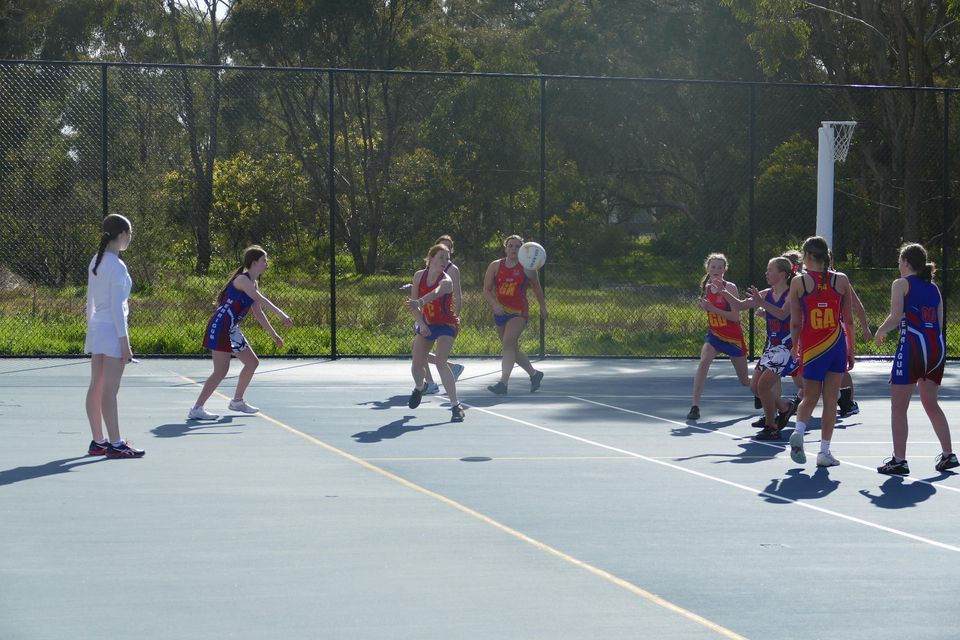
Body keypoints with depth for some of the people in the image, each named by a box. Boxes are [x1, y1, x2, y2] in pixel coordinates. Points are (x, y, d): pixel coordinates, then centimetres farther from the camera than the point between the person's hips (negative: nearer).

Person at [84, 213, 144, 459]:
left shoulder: (96, 262, 10)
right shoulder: (117, 267, -15)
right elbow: (117, 307, -16)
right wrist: (124, 342, -14)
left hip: (95, 328, 9)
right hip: (112, 329, -9)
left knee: (96, 388, 10)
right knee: (109, 390, -6)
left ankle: (98, 441, 16)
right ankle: (115, 444, -3)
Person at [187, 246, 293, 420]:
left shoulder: (253, 284, 15)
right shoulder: (242, 279, -15)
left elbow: (258, 312, 21)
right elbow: (261, 300, -29)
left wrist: (273, 335, 20)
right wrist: (280, 314, -34)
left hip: (232, 330, 10)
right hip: (220, 327, -10)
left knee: (252, 363, 17)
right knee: (221, 371, -15)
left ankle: (237, 401, 31)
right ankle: (196, 409, -14)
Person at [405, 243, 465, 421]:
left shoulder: (446, 281, -23)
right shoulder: (419, 275, -7)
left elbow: (435, 293, -46)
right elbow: (414, 303, -3)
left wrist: (419, 302, -65)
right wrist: (421, 323, -17)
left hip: (446, 325, -5)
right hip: (426, 324, 5)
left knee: (440, 361, -24)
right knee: (417, 364, 6)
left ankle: (456, 405, -21)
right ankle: (419, 387, 43)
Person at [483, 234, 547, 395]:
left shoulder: (527, 268, -1)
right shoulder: (495, 266, 3)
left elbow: (537, 289, 12)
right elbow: (486, 290, 0)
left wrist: (543, 307, 17)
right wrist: (494, 304, -16)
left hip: (519, 312, -4)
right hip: (500, 312, 5)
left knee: (508, 343, -22)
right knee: (512, 350, 12)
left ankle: (503, 383, -28)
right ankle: (534, 374, 33)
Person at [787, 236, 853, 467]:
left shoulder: (799, 282, -4)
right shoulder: (841, 280, 0)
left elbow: (795, 322, -2)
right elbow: (848, 319, 5)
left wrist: (795, 348, 12)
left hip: (811, 346, -1)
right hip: (836, 344, 1)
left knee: (810, 397, 15)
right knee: (830, 399, 7)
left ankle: (799, 430, -12)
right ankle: (824, 451, 4)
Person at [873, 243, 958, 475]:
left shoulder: (901, 284, -1)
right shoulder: (933, 287, 17)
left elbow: (896, 317, -13)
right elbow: (939, 323, 15)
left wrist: (880, 331, 4)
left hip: (913, 346, -7)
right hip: (937, 346, 7)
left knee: (898, 407, 0)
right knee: (931, 404, 21)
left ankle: (899, 460, -3)